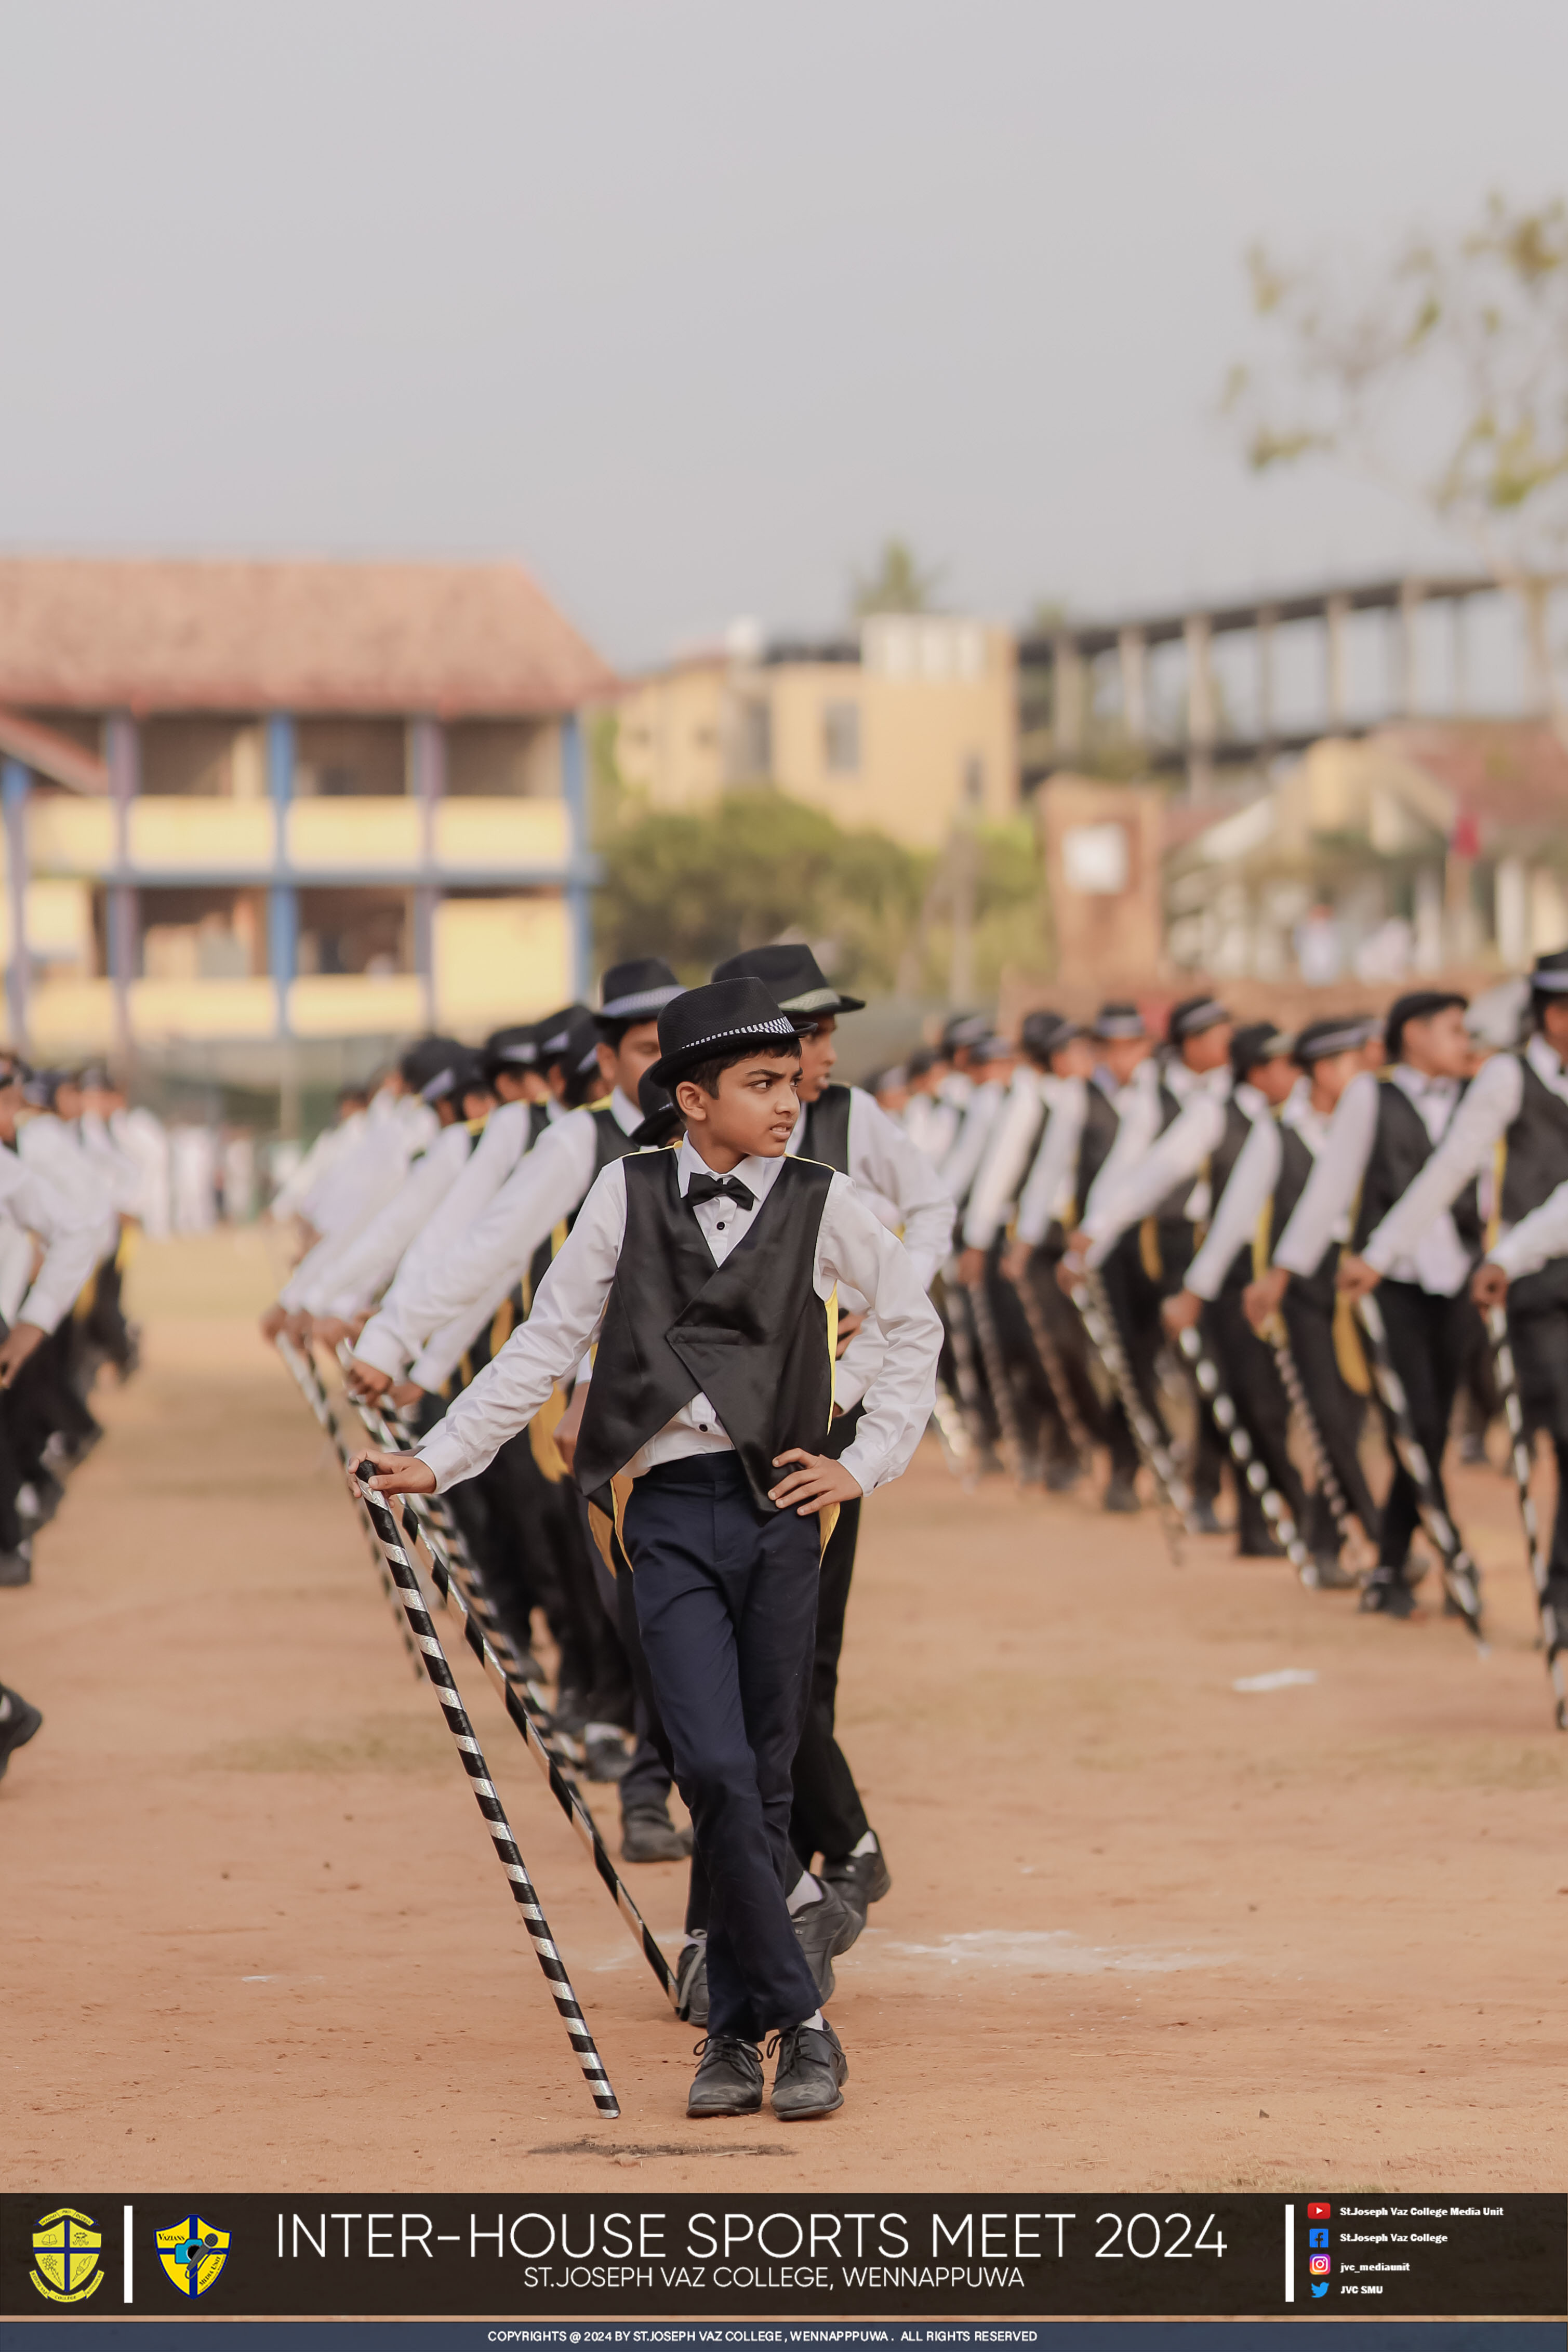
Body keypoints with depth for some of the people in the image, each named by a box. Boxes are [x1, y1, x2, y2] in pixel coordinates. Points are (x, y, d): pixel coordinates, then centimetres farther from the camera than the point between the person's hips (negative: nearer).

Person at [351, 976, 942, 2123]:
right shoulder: (628, 1194, 5)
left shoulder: (823, 1202, 5)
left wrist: (868, 1463, 8)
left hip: (779, 1512, 1)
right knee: (716, 1771, -14)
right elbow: (545, 1345, 9)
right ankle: (799, 2022, -7)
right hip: (671, 1512, -1)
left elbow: (914, 1324, 17)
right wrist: (438, 1460, 4)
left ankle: (737, 2031, 13)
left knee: (766, 1782, 3)